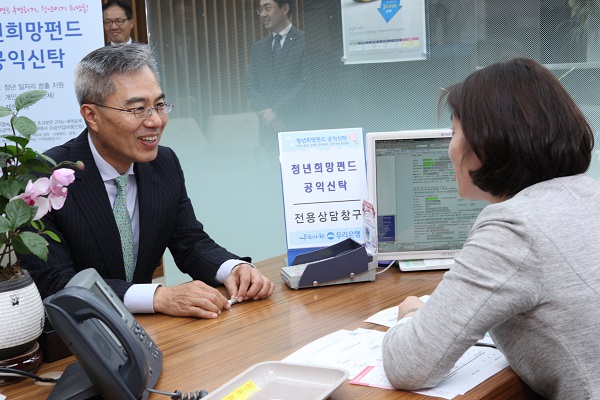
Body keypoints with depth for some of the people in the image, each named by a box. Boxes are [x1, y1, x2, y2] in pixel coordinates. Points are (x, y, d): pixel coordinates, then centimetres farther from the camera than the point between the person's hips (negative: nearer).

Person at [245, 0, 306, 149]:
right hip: (268, 128, 5)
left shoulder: (304, 40, -2)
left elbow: (306, 82, -10)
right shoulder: (258, 47, 17)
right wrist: (265, 110, -8)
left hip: (298, 126, -4)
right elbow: (251, 85, 11)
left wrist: (278, 111, -13)